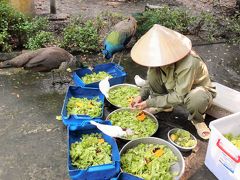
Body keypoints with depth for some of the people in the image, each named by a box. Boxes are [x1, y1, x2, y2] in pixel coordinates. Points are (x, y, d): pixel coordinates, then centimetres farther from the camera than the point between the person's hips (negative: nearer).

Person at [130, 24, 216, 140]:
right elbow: (151, 78, -4)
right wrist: (142, 96, -20)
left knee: (197, 98, -43)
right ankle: (164, 105, 4)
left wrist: (149, 103, -31)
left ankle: (197, 120, -5)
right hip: (173, 88, 5)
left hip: (196, 89, -5)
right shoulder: (162, 56, -20)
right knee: (153, 70, -20)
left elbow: (179, 97, -33)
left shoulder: (188, 64, -40)